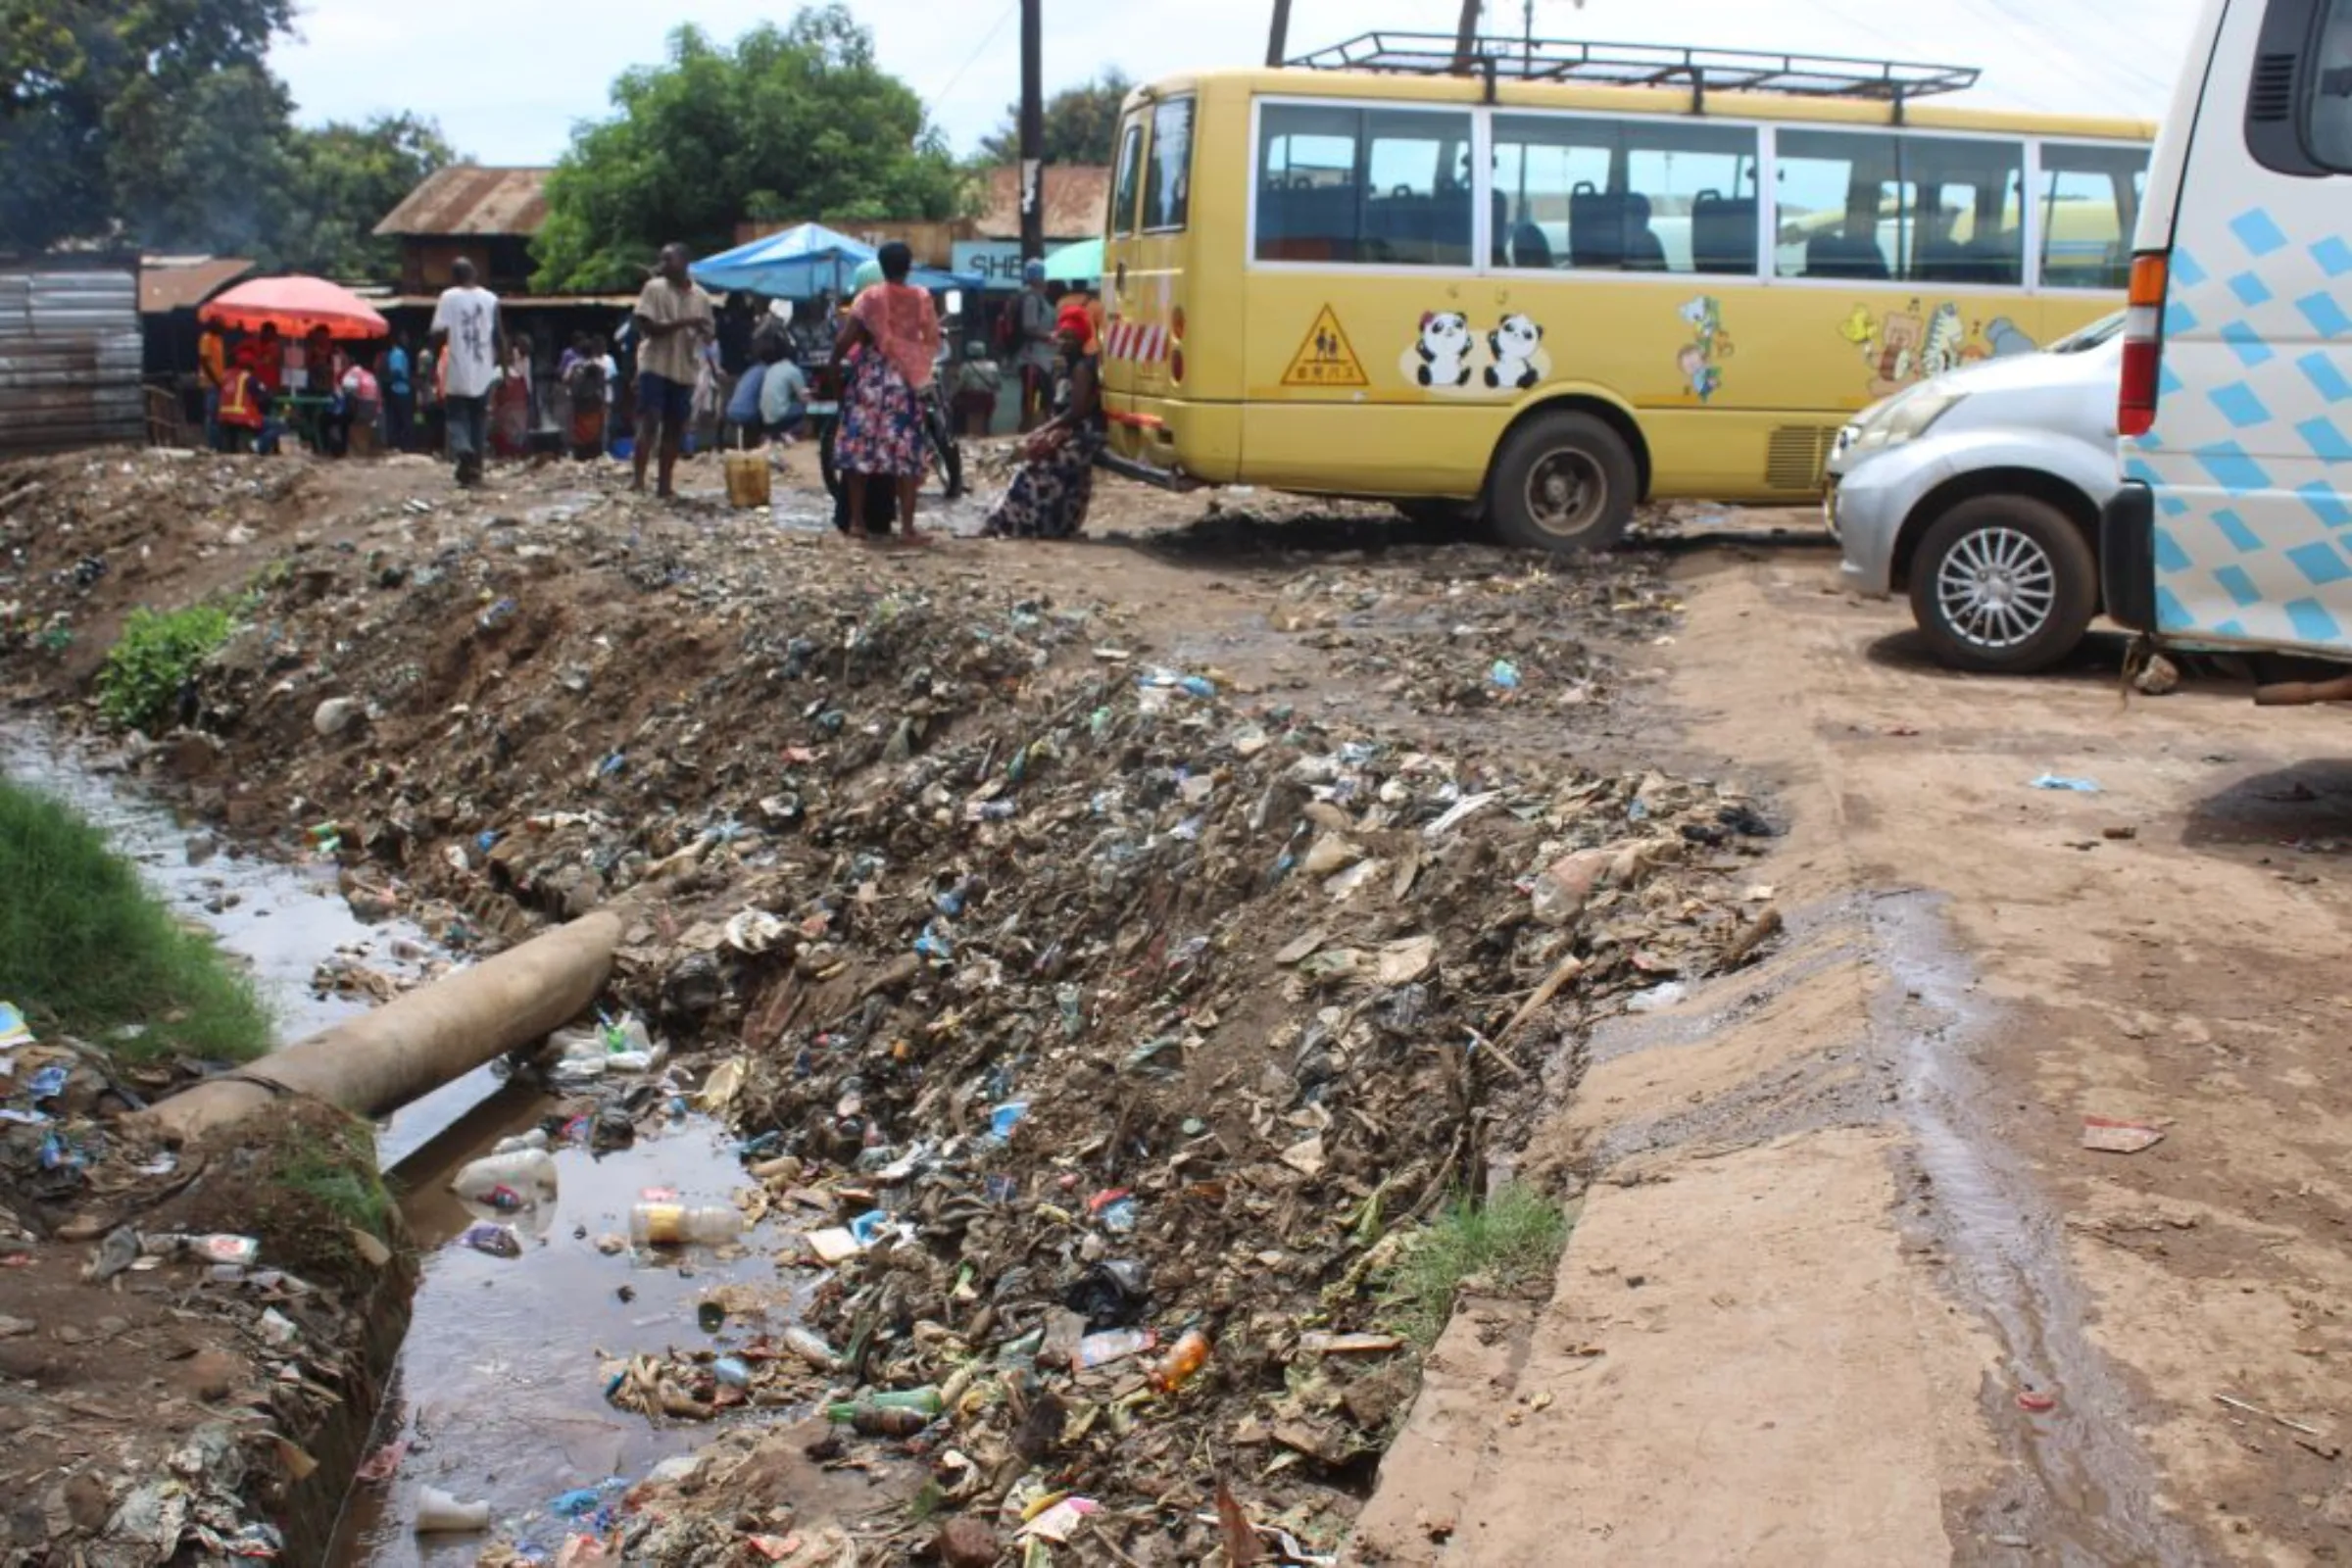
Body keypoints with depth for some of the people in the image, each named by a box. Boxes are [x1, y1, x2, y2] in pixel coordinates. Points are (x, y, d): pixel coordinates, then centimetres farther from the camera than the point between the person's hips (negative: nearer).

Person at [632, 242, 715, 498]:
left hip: (684, 370, 4)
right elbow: (647, 326, -10)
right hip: (655, 366, -4)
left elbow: (709, 334, 13)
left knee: (675, 428, 6)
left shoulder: (701, 297, 9)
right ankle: (639, 482, -13)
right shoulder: (654, 288, -2)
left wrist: (702, 330, -11)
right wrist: (683, 322, -18)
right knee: (648, 422, -12)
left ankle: (665, 485, 12)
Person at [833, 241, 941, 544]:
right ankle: (908, 527, -1)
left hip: (869, 378, -1)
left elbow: (846, 339, -8)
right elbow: (933, 342, 0)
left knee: (859, 448, 8)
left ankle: (857, 521, 10)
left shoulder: (870, 297, -3)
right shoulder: (921, 299, 0)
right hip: (906, 381, 1)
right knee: (906, 453, 2)